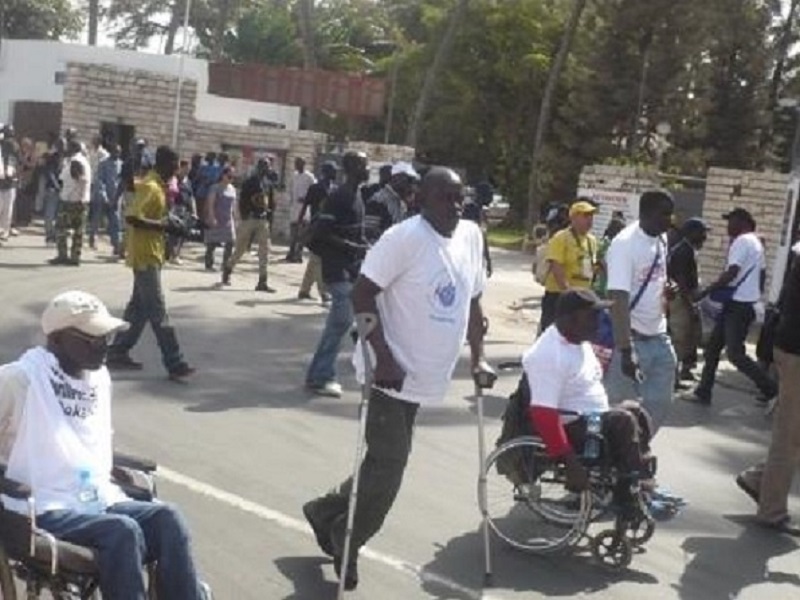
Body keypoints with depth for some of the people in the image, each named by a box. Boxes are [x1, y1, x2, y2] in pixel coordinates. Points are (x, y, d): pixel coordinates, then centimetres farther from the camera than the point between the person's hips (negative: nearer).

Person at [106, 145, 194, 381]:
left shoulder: (158, 185, 12)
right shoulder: (150, 187, -18)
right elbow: (132, 217, -28)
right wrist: (162, 226, -22)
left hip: (151, 255, 10)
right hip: (145, 256, -10)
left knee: (139, 307, 15)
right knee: (158, 312, -7)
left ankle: (118, 353, 23)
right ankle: (174, 364, -6)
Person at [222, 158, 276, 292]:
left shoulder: (268, 184, 12)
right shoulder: (249, 182, -7)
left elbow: (271, 202, 17)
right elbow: (242, 200, -11)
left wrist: (269, 214, 3)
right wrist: (244, 216, -17)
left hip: (263, 221, 5)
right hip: (249, 219, -5)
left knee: (264, 251, -2)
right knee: (241, 248, 4)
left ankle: (262, 282, -1)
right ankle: (227, 268, 31)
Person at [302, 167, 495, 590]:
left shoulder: (471, 237, 5)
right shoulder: (405, 237, -18)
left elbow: (472, 301, 16)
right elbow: (362, 294, -19)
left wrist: (478, 357, 11)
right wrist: (385, 357, -25)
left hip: (422, 376, 8)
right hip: (392, 371, -8)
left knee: (386, 464, 18)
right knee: (388, 467, -4)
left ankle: (327, 512, 38)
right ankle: (346, 543, 17)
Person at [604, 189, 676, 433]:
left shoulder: (662, 239, 6)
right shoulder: (625, 244, -19)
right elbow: (618, 300, -26)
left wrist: (667, 287, 6)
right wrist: (625, 350, -31)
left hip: (658, 337, 8)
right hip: (632, 339, -8)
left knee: (660, 403, 16)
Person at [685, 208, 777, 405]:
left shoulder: (742, 241, -15)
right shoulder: (756, 242, 17)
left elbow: (731, 273, -22)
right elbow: (761, 274, 21)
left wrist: (705, 292, -18)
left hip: (737, 304, -10)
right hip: (744, 303, 10)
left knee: (735, 353, -7)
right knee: (712, 347, 12)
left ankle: (770, 389, 0)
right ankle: (703, 392, 15)